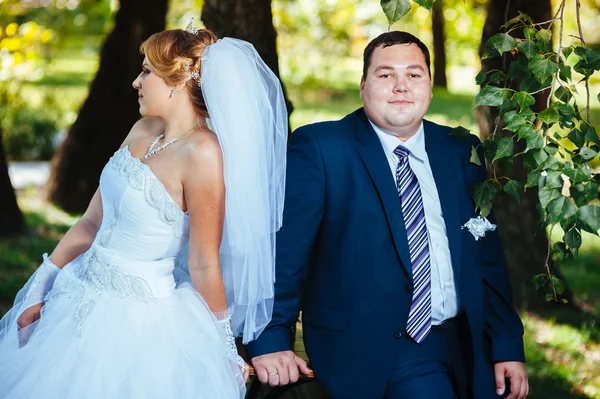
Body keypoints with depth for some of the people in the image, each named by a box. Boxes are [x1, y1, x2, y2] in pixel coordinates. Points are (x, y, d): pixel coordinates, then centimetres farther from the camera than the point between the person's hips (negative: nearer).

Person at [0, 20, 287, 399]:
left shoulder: (202, 151, -20)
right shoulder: (143, 131, 4)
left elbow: (204, 263, -15)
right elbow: (93, 222, 7)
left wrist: (224, 343, -8)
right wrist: (40, 289, 6)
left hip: (139, 321, -8)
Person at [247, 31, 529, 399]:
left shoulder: (461, 153, 8)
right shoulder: (318, 148, -6)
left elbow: (487, 256, 11)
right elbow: (283, 247, -11)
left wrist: (508, 347, 9)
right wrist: (269, 340, -16)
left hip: (464, 344, 5)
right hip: (374, 352, -5)